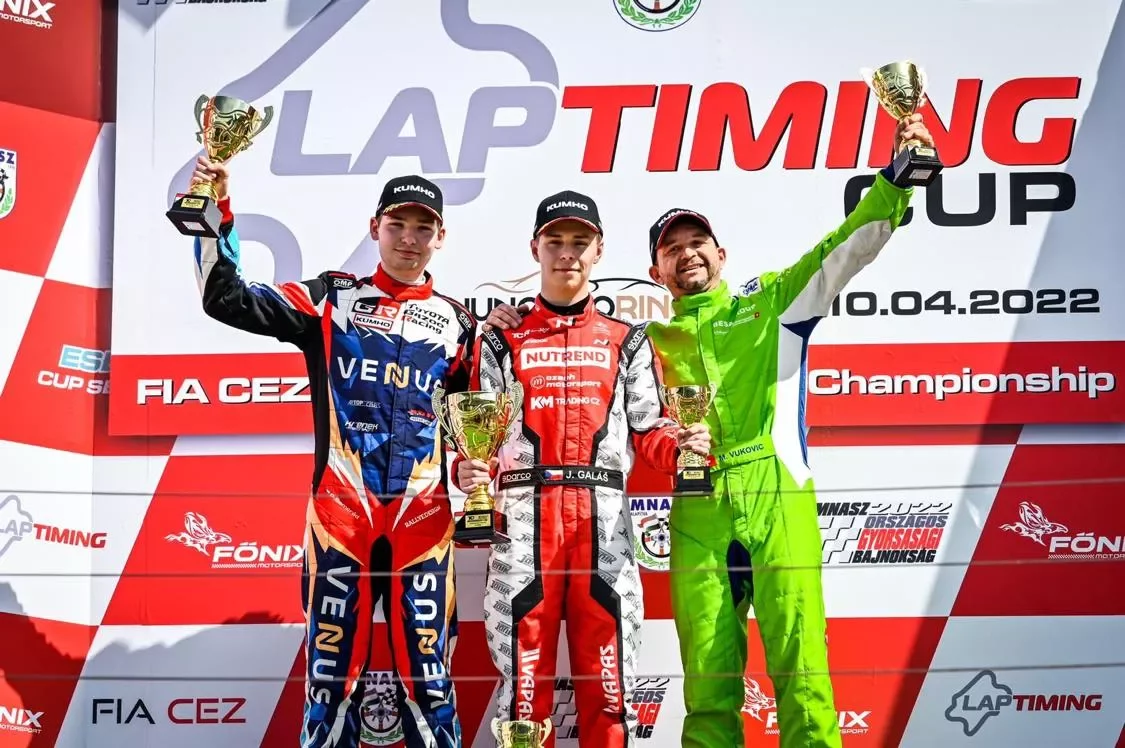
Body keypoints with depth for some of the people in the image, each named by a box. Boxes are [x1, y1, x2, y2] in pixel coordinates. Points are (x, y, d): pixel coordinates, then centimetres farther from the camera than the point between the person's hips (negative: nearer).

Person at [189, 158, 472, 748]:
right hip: (339, 511, -1)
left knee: (426, 674, 2)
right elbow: (227, 299, 1)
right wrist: (214, 215, -10)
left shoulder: (456, 322, 13)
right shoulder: (329, 299, 8)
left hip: (423, 517, 1)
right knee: (332, 670, 1)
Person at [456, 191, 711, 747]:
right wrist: (470, 470, -13)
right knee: (525, 674, 0)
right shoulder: (502, 341, 13)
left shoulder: (627, 341, 15)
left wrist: (682, 447, -12)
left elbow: (648, 430, 9)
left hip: (603, 519, 1)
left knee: (606, 678, 1)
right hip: (524, 517, 0)